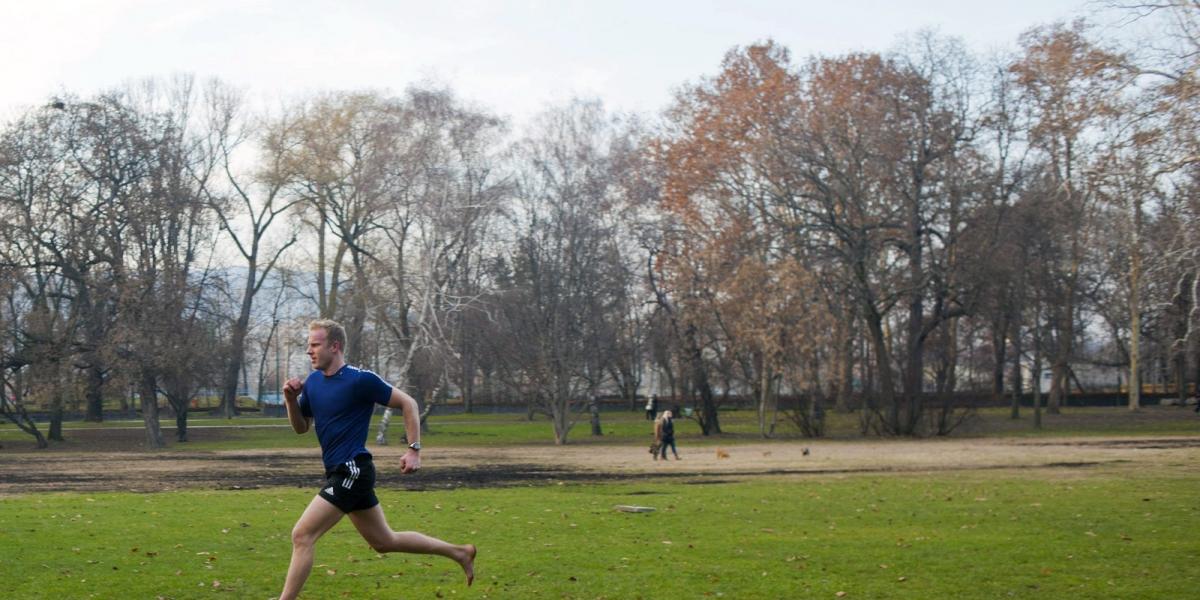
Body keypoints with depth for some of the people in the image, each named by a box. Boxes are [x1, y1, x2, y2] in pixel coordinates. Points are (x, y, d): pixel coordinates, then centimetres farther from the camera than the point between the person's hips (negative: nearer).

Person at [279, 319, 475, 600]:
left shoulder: (360, 380, -14)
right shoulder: (313, 381, 8)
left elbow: (408, 403, -8)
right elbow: (301, 427, 16)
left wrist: (414, 449, -12)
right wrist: (291, 399, -2)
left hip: (351, 472, -9)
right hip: (340, 473, 9)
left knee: (302, 535, -13)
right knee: (384, 541, 17)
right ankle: (459, 552, 29)